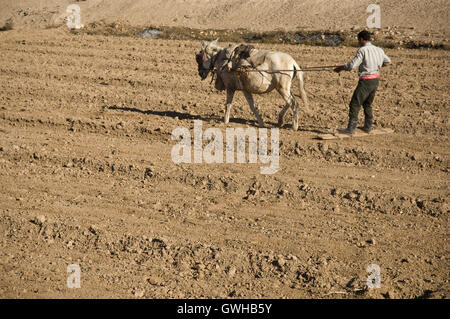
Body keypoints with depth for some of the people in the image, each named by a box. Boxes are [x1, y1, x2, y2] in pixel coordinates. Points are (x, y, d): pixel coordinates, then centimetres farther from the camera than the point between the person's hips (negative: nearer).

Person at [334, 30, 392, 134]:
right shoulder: (379, 50, 9)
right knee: (368, 104, 21)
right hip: (376, 80, 8)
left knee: (355, 104, -4)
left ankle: (351, 128, -7)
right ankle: (368, 127, 25)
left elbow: (352, 65, -18)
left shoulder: (363, 50, -13)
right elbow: (388, 62, 25)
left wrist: (341, 68, -3)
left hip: (366, 81, -8)